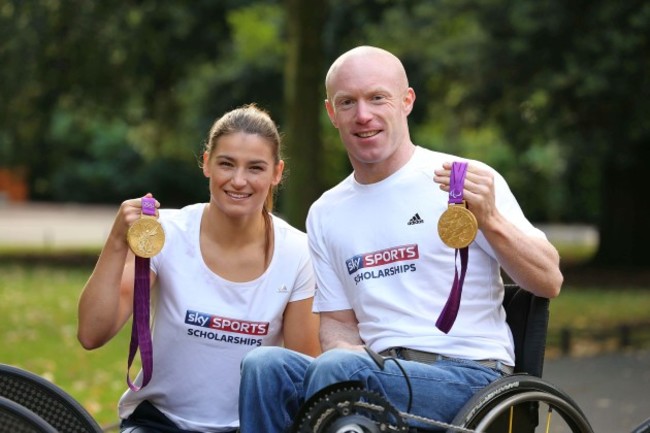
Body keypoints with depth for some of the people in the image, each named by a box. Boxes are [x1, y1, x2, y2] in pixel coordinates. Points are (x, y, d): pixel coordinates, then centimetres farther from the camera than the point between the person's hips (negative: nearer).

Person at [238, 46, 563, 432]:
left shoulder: (462, 182, 2)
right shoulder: (326, 214, 18)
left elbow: (549, 283, -3)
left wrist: (489, 221, -21)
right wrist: (347, 352, -4)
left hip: (469, 374, -4)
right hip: (384, 371, 5)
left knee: (338, 369, -34)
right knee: (263, 364, -26)